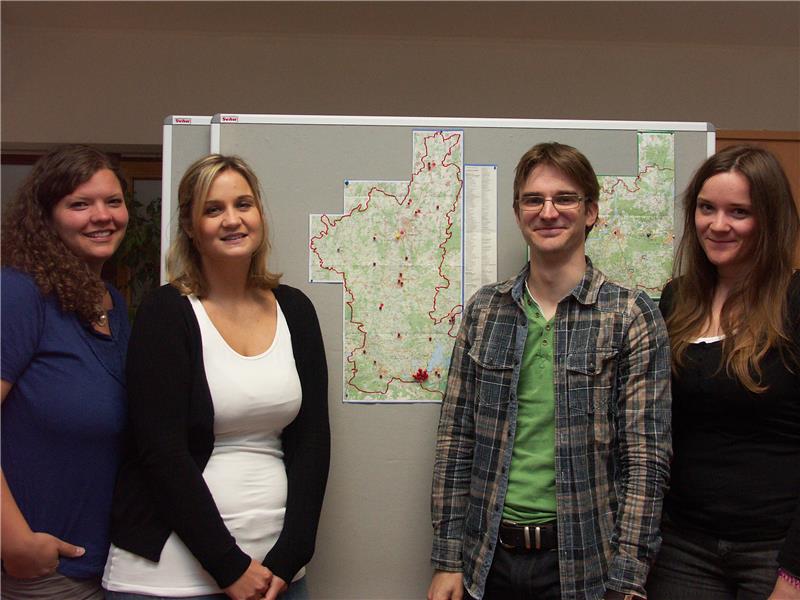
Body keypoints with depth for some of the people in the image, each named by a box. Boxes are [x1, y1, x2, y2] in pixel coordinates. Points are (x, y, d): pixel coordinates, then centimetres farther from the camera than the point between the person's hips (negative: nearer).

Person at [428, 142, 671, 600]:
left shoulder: (632, 316, -6)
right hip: (488, 558, 3)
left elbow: (646, 459, -8)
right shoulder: (484, 309, 2)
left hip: (582, 562, -2)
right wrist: (448, 560, 1)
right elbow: (456, 440, 3)